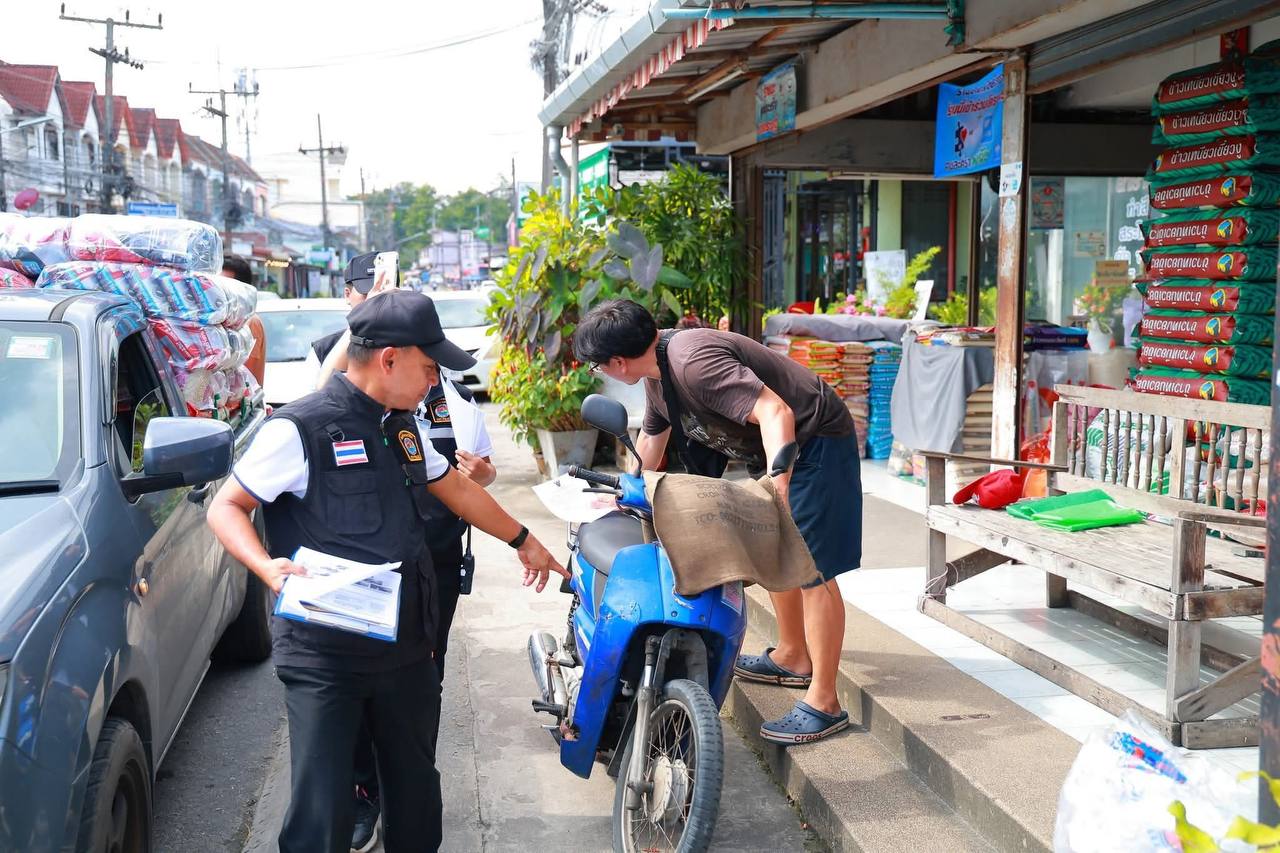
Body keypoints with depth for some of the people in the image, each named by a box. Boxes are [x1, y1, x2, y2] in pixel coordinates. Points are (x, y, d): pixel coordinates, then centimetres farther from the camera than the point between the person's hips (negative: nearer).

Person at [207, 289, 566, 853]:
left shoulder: (405, 427, 12)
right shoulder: (301, 428, -12)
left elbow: (456, 489, 26)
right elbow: (225, 508, -7)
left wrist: (523, 542, 32)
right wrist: (266, 566, -26)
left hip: (406, 646, 7)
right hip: (324, 657, -7)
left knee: (415, 788, 15)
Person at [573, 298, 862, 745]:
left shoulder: (694, 362, -29)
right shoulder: (657, 375, 4)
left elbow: (777, 413, -36)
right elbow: (652, 440, 22)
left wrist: (777, 487, -47)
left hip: (815, 443, -10)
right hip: (776, 454, 10)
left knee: (812, 570, -10)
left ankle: (823, 703, -4)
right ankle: (793, 657, 37)